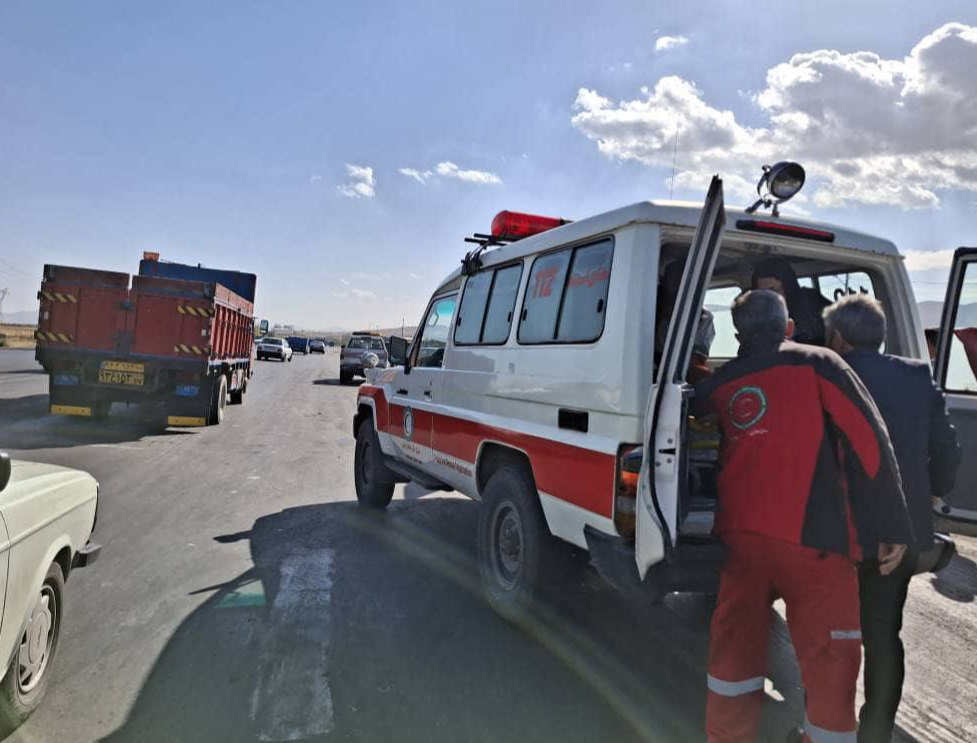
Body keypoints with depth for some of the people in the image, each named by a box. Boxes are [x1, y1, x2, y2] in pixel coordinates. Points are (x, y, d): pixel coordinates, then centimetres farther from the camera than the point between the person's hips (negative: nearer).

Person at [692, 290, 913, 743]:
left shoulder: (722, 383, 13)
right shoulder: (816, 364, 2)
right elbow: (868, 440, -3)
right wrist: (891, 526, 0)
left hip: (738, 532, 4)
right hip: (809, 535, -4)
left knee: (735, 645, 15)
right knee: (829, 659, 7)